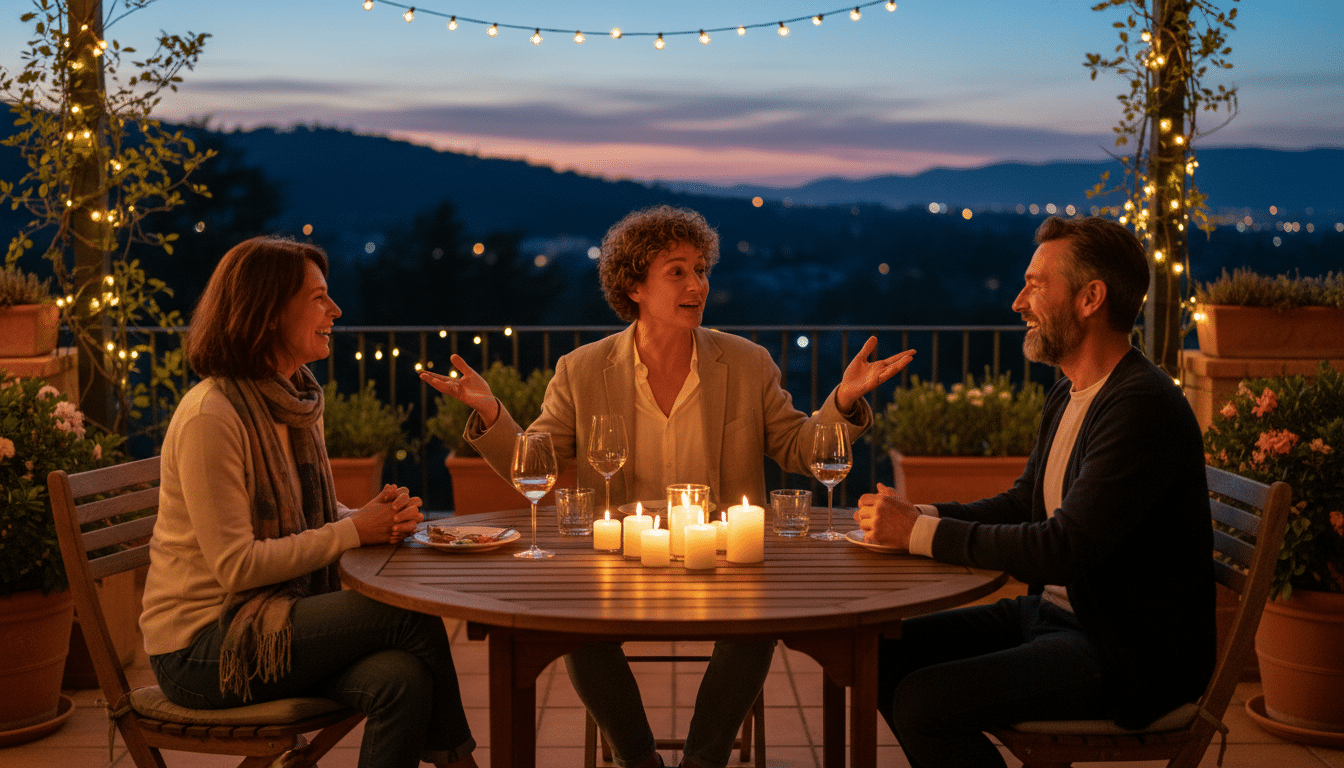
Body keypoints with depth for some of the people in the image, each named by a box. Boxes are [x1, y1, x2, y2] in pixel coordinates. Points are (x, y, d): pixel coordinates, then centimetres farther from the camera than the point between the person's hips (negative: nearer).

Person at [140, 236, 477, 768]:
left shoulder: (299, 401, 9)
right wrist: (355, 531, -18)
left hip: (270, 617, 8)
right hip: (201, 647, -7)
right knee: (410, 614, -19)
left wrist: (380, 516, -6)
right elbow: (236, 567, -22)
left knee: (402, 679, -22)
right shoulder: (211, 416, -18)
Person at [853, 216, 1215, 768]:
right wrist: (918, 515, -1)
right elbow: (1021, 503, 18)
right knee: (889, 653, 4)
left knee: (923, 702, -22)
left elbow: (1063, 547, -27)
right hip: (1049, 613, 9)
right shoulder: (1067, 396, 10)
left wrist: (920, 531, -22)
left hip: (1129, 651, -9)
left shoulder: (1145, 406, -22)